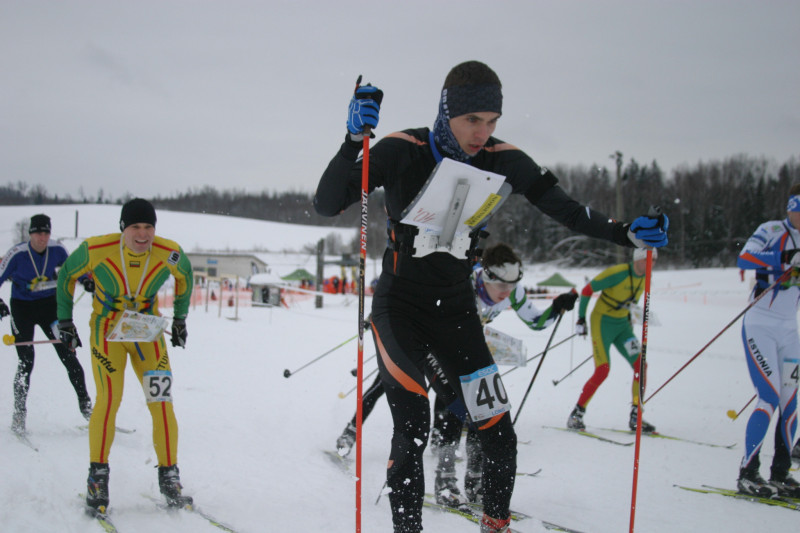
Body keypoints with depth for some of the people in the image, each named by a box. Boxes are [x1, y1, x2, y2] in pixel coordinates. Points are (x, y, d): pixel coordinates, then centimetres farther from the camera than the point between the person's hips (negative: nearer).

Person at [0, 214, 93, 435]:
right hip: (22, 308, -3)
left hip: (49, 305, 3)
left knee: (68, 355, -2)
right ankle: (19, 414, 5)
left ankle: (85, 405, 8)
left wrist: (86, 280, -7)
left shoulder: (57, 250, -8)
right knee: (26, 361, -9)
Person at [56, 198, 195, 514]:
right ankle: (98, 476, 1)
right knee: (109, 399, -15)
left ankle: (169, 477, 6)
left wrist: (180, 319, 15)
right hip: (107, 331, -2)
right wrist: (64, 320, 4)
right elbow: (67, 275, 0)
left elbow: (185, 276, 9)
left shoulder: (170, 254, -15)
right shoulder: (96, 250, -20)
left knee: (162, 403, -6)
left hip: (148, 332, 2)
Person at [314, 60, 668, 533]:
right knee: (413, 428, -17)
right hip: (400, 308, -3)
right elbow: (327, 205, -22)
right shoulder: (402, 153, -18)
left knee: (499, 432, 0)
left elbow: (567, 210, -1)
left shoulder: (502, 161, -9)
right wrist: (355, 141, -37)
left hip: (456, 311, 3)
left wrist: (627, 234, -17)